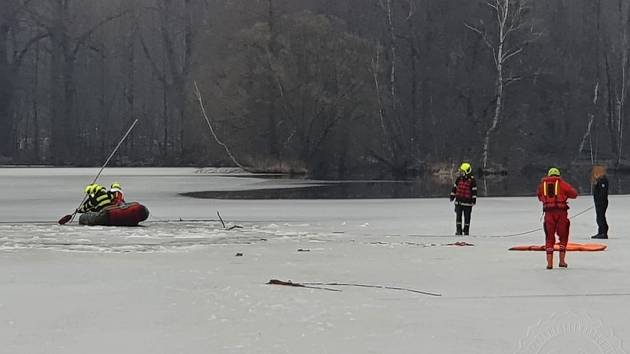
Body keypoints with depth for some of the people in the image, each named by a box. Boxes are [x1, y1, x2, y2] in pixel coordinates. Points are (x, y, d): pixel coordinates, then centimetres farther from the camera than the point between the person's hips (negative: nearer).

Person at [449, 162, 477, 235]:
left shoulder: (472, 180, -8)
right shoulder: (459, 178, 4)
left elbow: (474, 190, -6)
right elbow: (455, 187, 14)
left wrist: (474, 199, -8)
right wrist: (452, 196, 16)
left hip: (467, 202, -4)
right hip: (459, 200, 4)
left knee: (467, 217, 4)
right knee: (458, 216, 2)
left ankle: (466, 230, 15)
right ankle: (459, 230, 7)